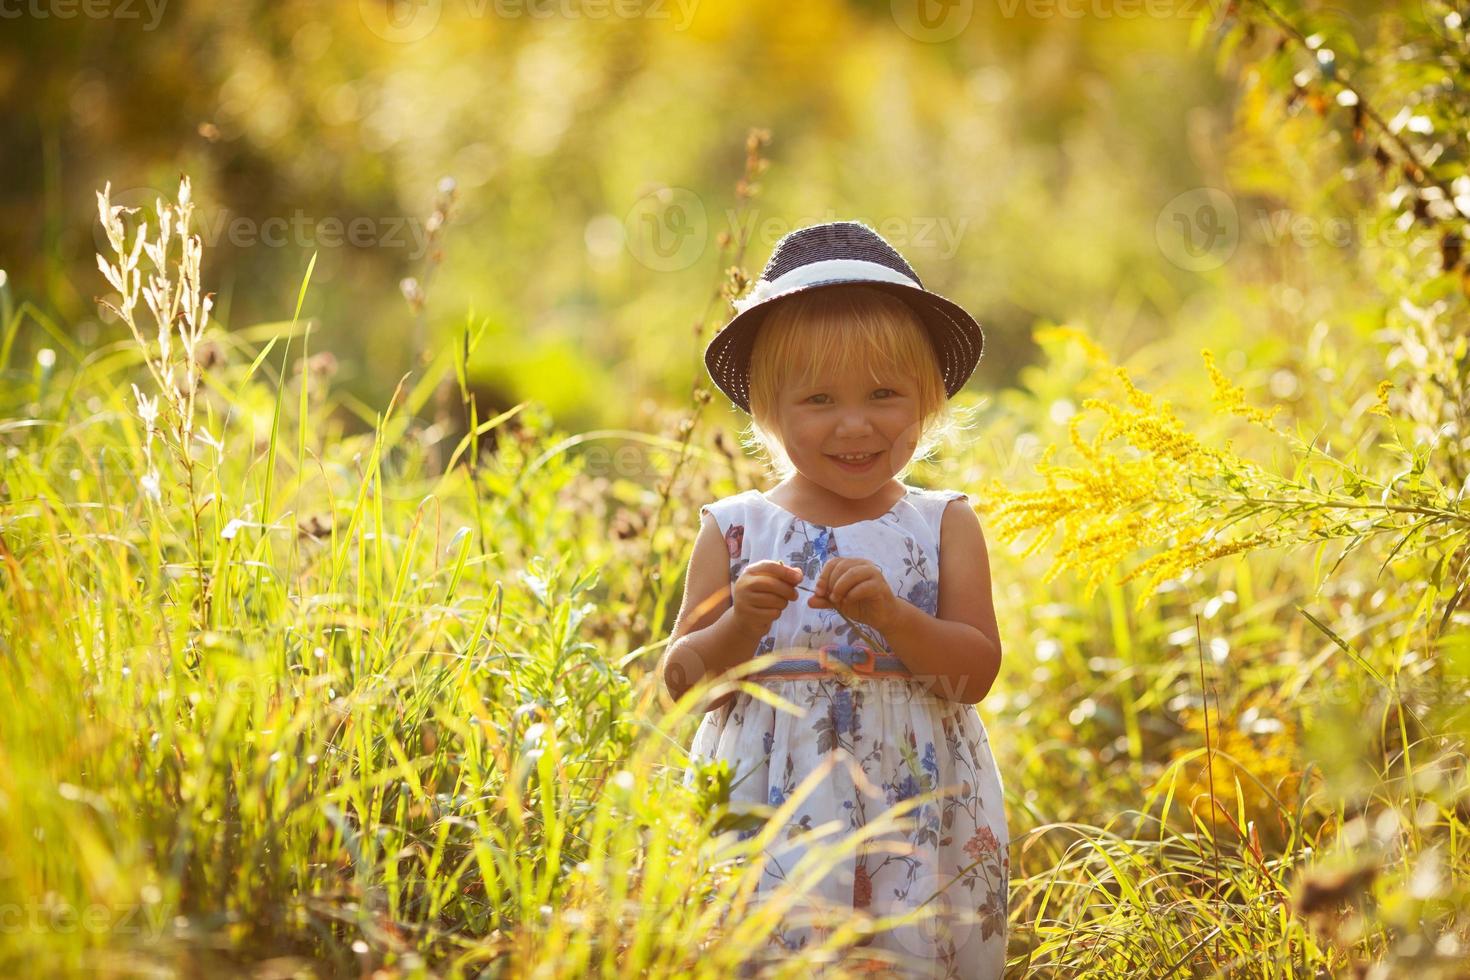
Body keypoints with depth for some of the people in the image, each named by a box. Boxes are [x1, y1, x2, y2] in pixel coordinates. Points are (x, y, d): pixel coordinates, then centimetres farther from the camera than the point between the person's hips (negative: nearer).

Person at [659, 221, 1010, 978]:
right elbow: (682, 681, 1)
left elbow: (977, 671, -5)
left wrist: (890, 615, -19)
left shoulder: (943, 527, 3)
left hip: (911, 813, 0)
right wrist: (740, 624, -17)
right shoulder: (735, 531, 3)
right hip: (767, 814, 0)